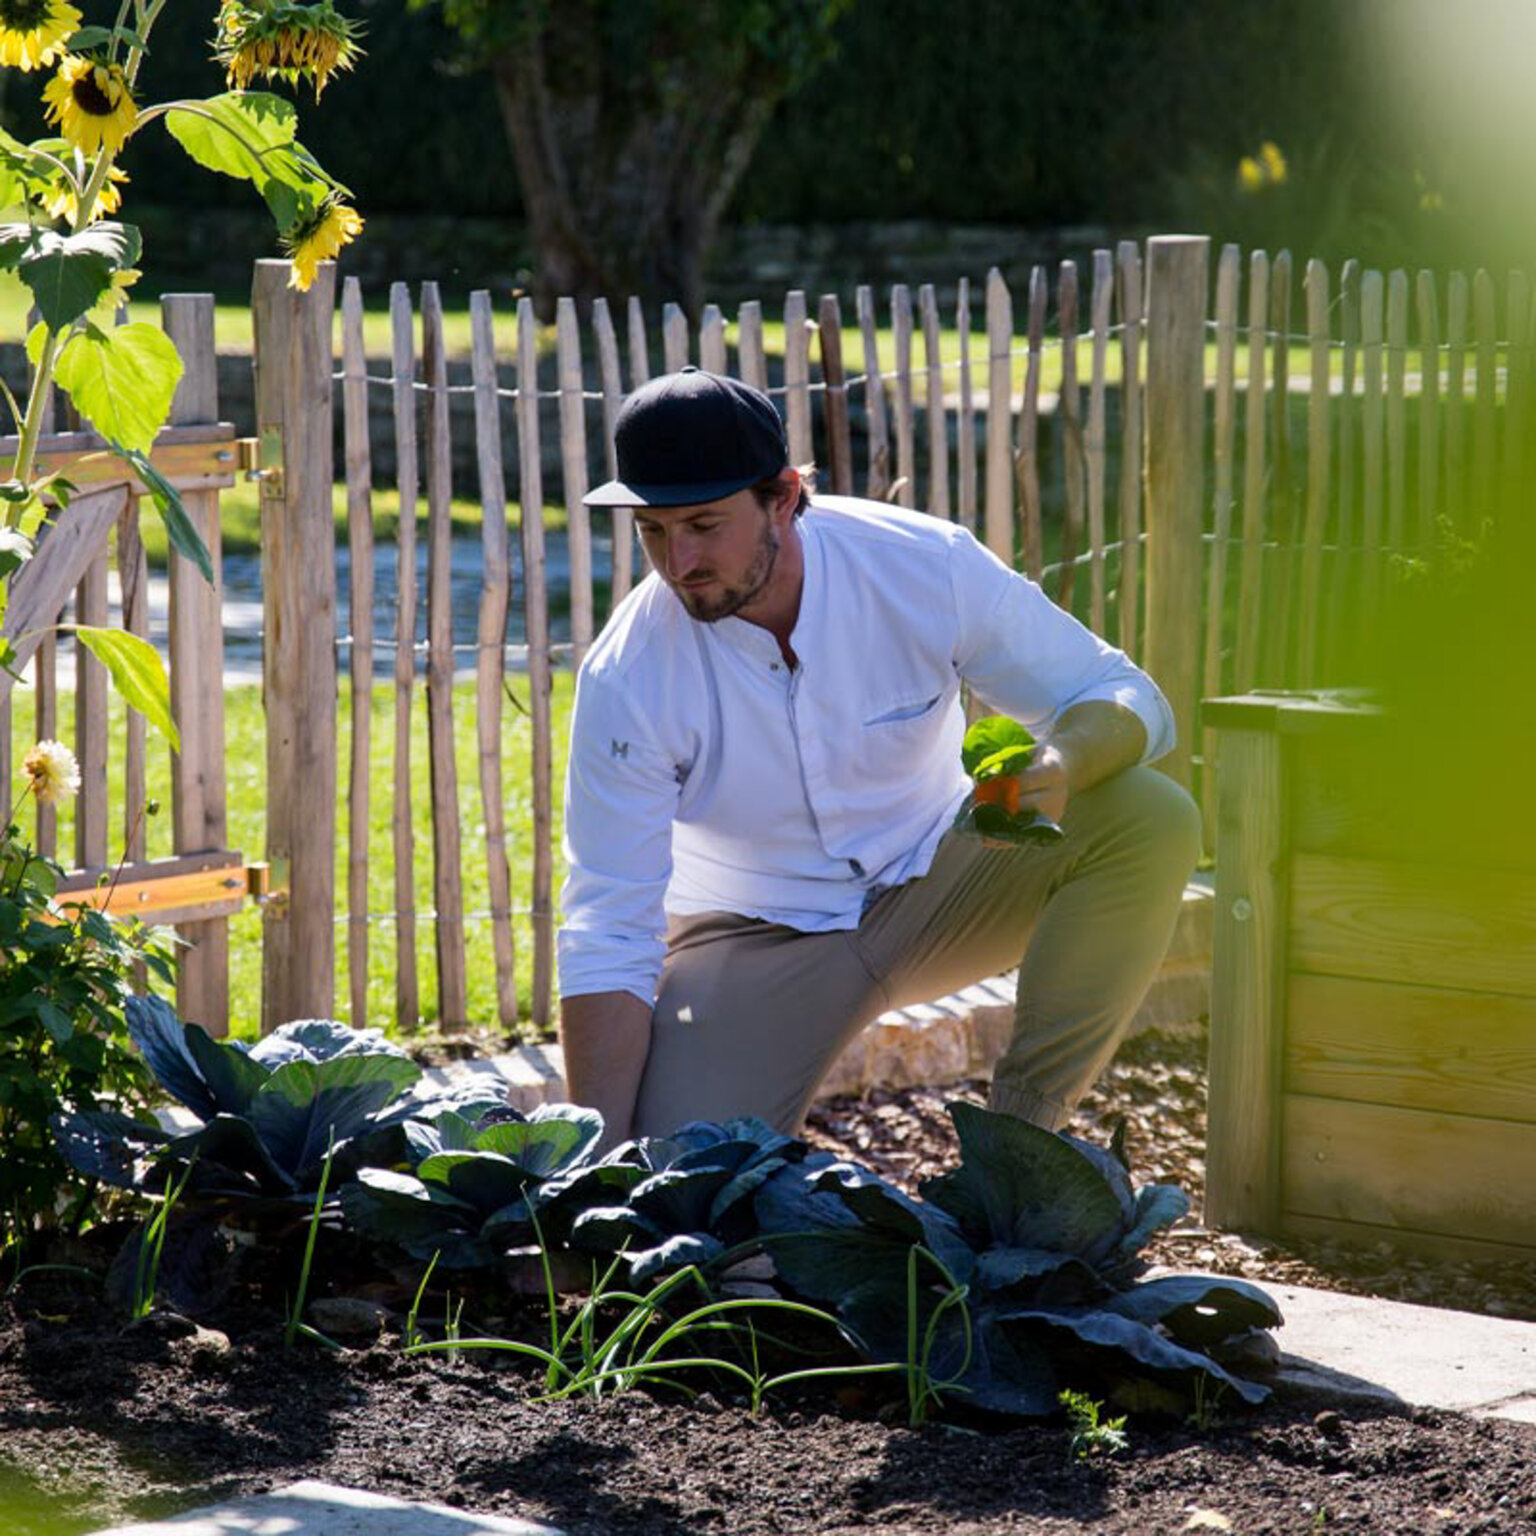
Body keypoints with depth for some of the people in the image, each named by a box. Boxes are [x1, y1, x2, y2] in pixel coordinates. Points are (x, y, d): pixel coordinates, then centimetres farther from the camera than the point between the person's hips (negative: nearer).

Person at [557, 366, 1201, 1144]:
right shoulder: (626, 678, -21)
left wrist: (1061, 766, -41)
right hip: (758, 930, -2)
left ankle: (1020, 1130, -15)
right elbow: (608, 937, -19)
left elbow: (1124, 698, -15)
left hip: (931, 881, 2)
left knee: (1153, 820, -25)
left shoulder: (927, 566, -20)